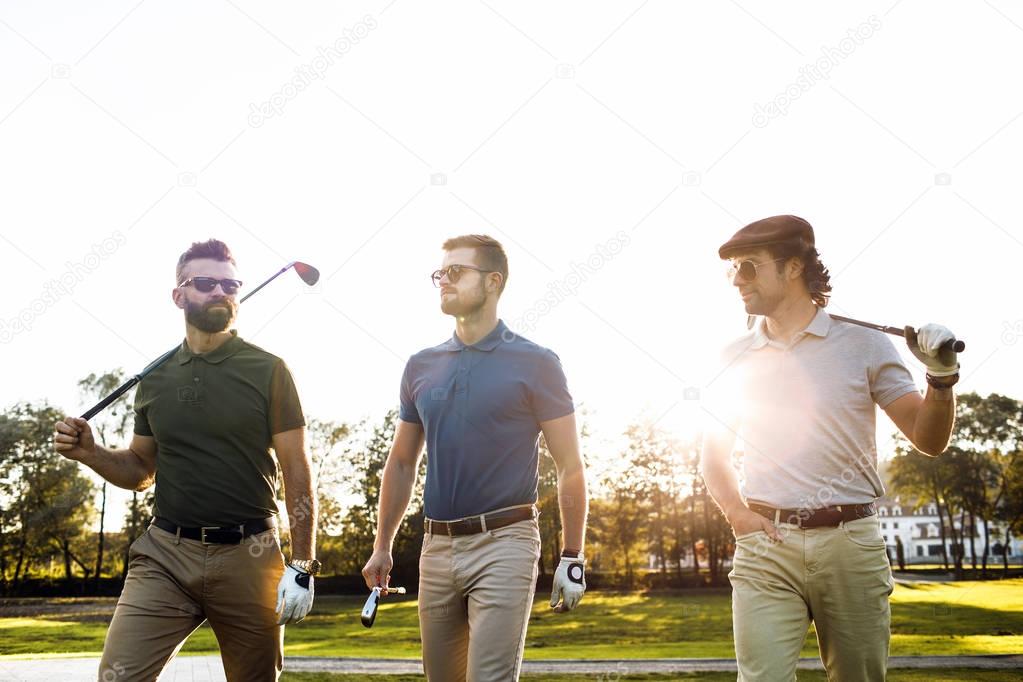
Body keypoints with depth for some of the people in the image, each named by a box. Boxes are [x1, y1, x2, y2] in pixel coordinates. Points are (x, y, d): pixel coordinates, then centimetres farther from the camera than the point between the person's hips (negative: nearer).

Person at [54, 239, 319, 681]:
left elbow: (296, 471, -2)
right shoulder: (155, 378, 11)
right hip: (165, 554, 2)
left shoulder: (267, 371, 1)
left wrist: (302, 566, -8)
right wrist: (90, 454, -1)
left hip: (247, 557, -2)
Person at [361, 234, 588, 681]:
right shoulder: (422, 367, 11)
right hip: (437, 545, 5)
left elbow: (569, 467, -2)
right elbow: (401, 463, 18)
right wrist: (382, 546, 14)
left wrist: (572, 557, -6)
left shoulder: (535, 364, -3)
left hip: (503, 544, -5)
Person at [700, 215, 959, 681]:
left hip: (850, 543, -1)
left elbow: (928, 440, 3)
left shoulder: (862, 343, 4)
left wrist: (941, 380, -15)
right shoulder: (736, 358, 11)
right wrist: (736, 513, 2)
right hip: (765, 544, 1)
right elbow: (714, 453, 19)